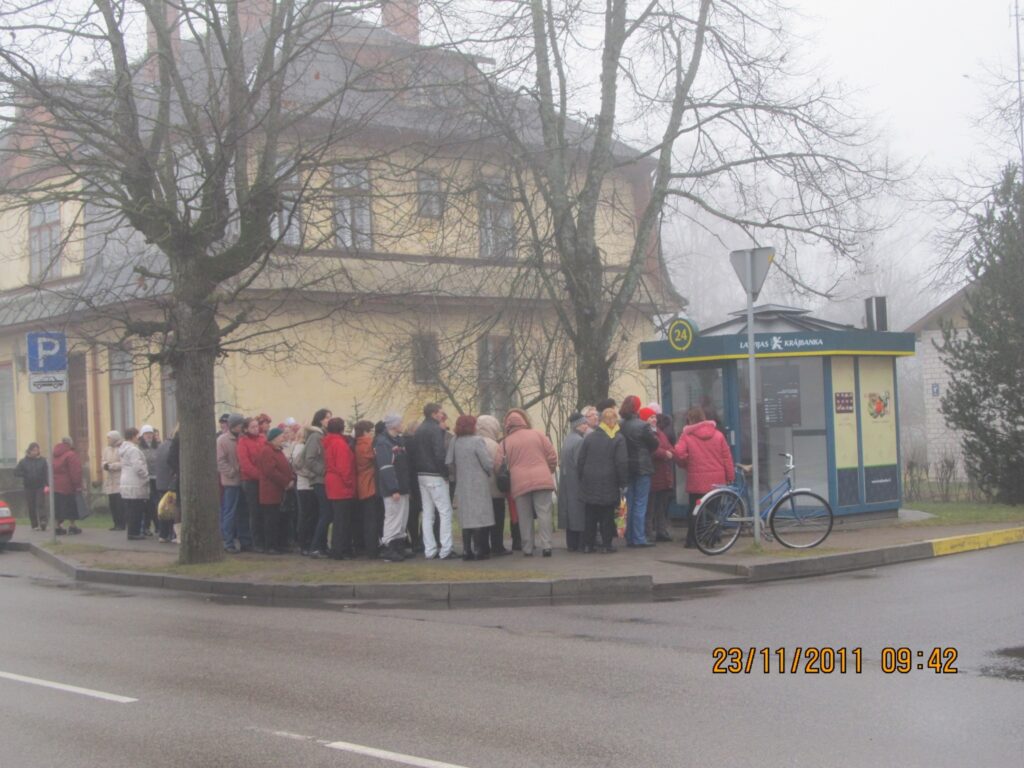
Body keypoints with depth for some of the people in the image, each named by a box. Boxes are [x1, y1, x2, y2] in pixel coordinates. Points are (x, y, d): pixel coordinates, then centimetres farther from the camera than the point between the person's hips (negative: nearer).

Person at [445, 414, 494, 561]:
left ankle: (467, 551, 11)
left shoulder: (455, 441, 2)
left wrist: (455, 476, 13)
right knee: (479, 516, -1)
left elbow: (449, 462, 1)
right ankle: (479, 550, -2)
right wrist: (490, 473, 7)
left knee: (467, 518, 11)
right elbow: (488, 463, -13)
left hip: (462, 486, 5)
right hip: (478, 486, -5)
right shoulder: (477, 441, -13)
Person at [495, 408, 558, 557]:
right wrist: (549, 471, 21)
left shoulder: (505, 442, 5)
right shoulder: (538, 435, 6)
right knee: (544, 514, 1)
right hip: (542, 480, 0)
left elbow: (497, 465, 2)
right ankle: (546, 546, -7)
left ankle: (527, 549, 7)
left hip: (520, 483, 0)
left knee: (525, 517, 6)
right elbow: (552, 456, 6)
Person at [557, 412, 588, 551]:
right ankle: (581, 544, -3)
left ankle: (571, 544, 15)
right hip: (577, 481, -9)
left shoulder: (567, 439, 9)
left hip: (566, 481, 9)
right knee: (580, 512, -3)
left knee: (570, 511, 11)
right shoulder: (579, 441, -17)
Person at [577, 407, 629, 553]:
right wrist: (622, 483, -3)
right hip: (609, 484, -3)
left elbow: (580, 460, 5)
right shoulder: (618, 438, -7)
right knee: (607, 516, 3)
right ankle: (606, 545, 4)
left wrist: (581, 479, 13)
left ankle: (588, 544, 11)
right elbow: (622, 463, -10)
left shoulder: (589, 437, 4)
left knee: (590, 516, 9)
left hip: (589, 483, 3)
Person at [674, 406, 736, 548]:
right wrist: (730, 476, 7)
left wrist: (685, 464, 7)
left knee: (694, 510, 6)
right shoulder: (717, 434, 4)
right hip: (717, 480, 2)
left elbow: (679, 453, -15)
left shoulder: (686, 436, -5)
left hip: (697, 480, -2)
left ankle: (692, 540, 3)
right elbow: (727, 456, 3)